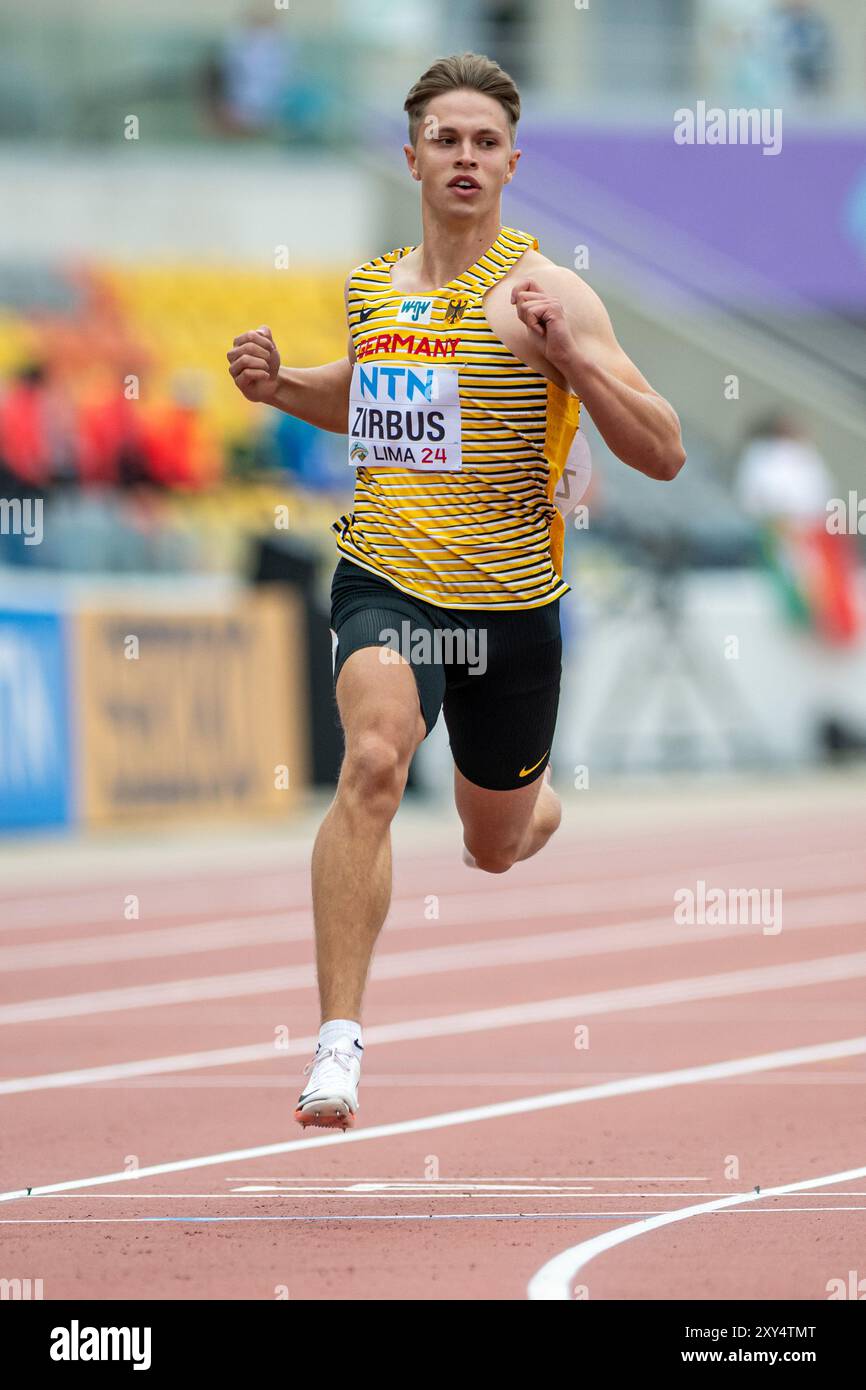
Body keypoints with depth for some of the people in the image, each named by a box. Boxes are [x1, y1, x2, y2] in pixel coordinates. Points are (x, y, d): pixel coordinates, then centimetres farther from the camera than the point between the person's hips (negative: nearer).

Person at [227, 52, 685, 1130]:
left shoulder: (545, 293, -10)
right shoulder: (371, 286, 5)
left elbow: (663, 455, -15)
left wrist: (571, 354, -28)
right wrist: (278, 386, 8)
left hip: (511, 602, -1)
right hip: (385, 583, 1)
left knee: (497, 845, 18)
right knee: (373, 760, -29)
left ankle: (540, 796, 59)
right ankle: (339, 1043, -31)